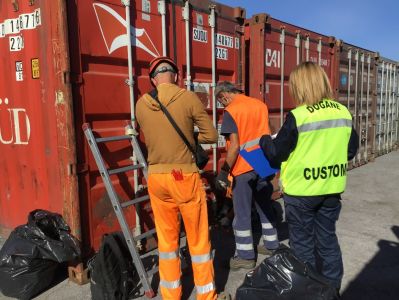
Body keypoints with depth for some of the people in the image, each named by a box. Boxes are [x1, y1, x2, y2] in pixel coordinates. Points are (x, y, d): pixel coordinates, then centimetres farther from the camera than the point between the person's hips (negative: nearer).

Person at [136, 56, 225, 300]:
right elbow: (211, 135, -4)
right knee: (198, 239, 12)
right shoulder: (188, 98, -9)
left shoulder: (141, 104, 2)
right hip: (185, 176, -3)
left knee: (166, 238, 17)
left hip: (156, 177, 4)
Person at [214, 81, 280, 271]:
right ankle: (271, 246, 31)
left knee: (242, 213, 4)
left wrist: (224, 172, -14)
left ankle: (245, 256, 12)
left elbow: (235, 146, -19)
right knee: (265, 206, 19)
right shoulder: (260, 104, 8)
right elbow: (265, 135, 13)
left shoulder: (230, 111, -12)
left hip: (243, 168, -7)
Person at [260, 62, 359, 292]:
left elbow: (276, 153, -11)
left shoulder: (298, 116, -18)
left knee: (303, 243, 11)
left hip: (301, 191, -5)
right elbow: (352, 149, 10)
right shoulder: (343, 112, 0)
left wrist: (264, 140, 8)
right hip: (332, 189, 6)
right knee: (327, 238, 19)